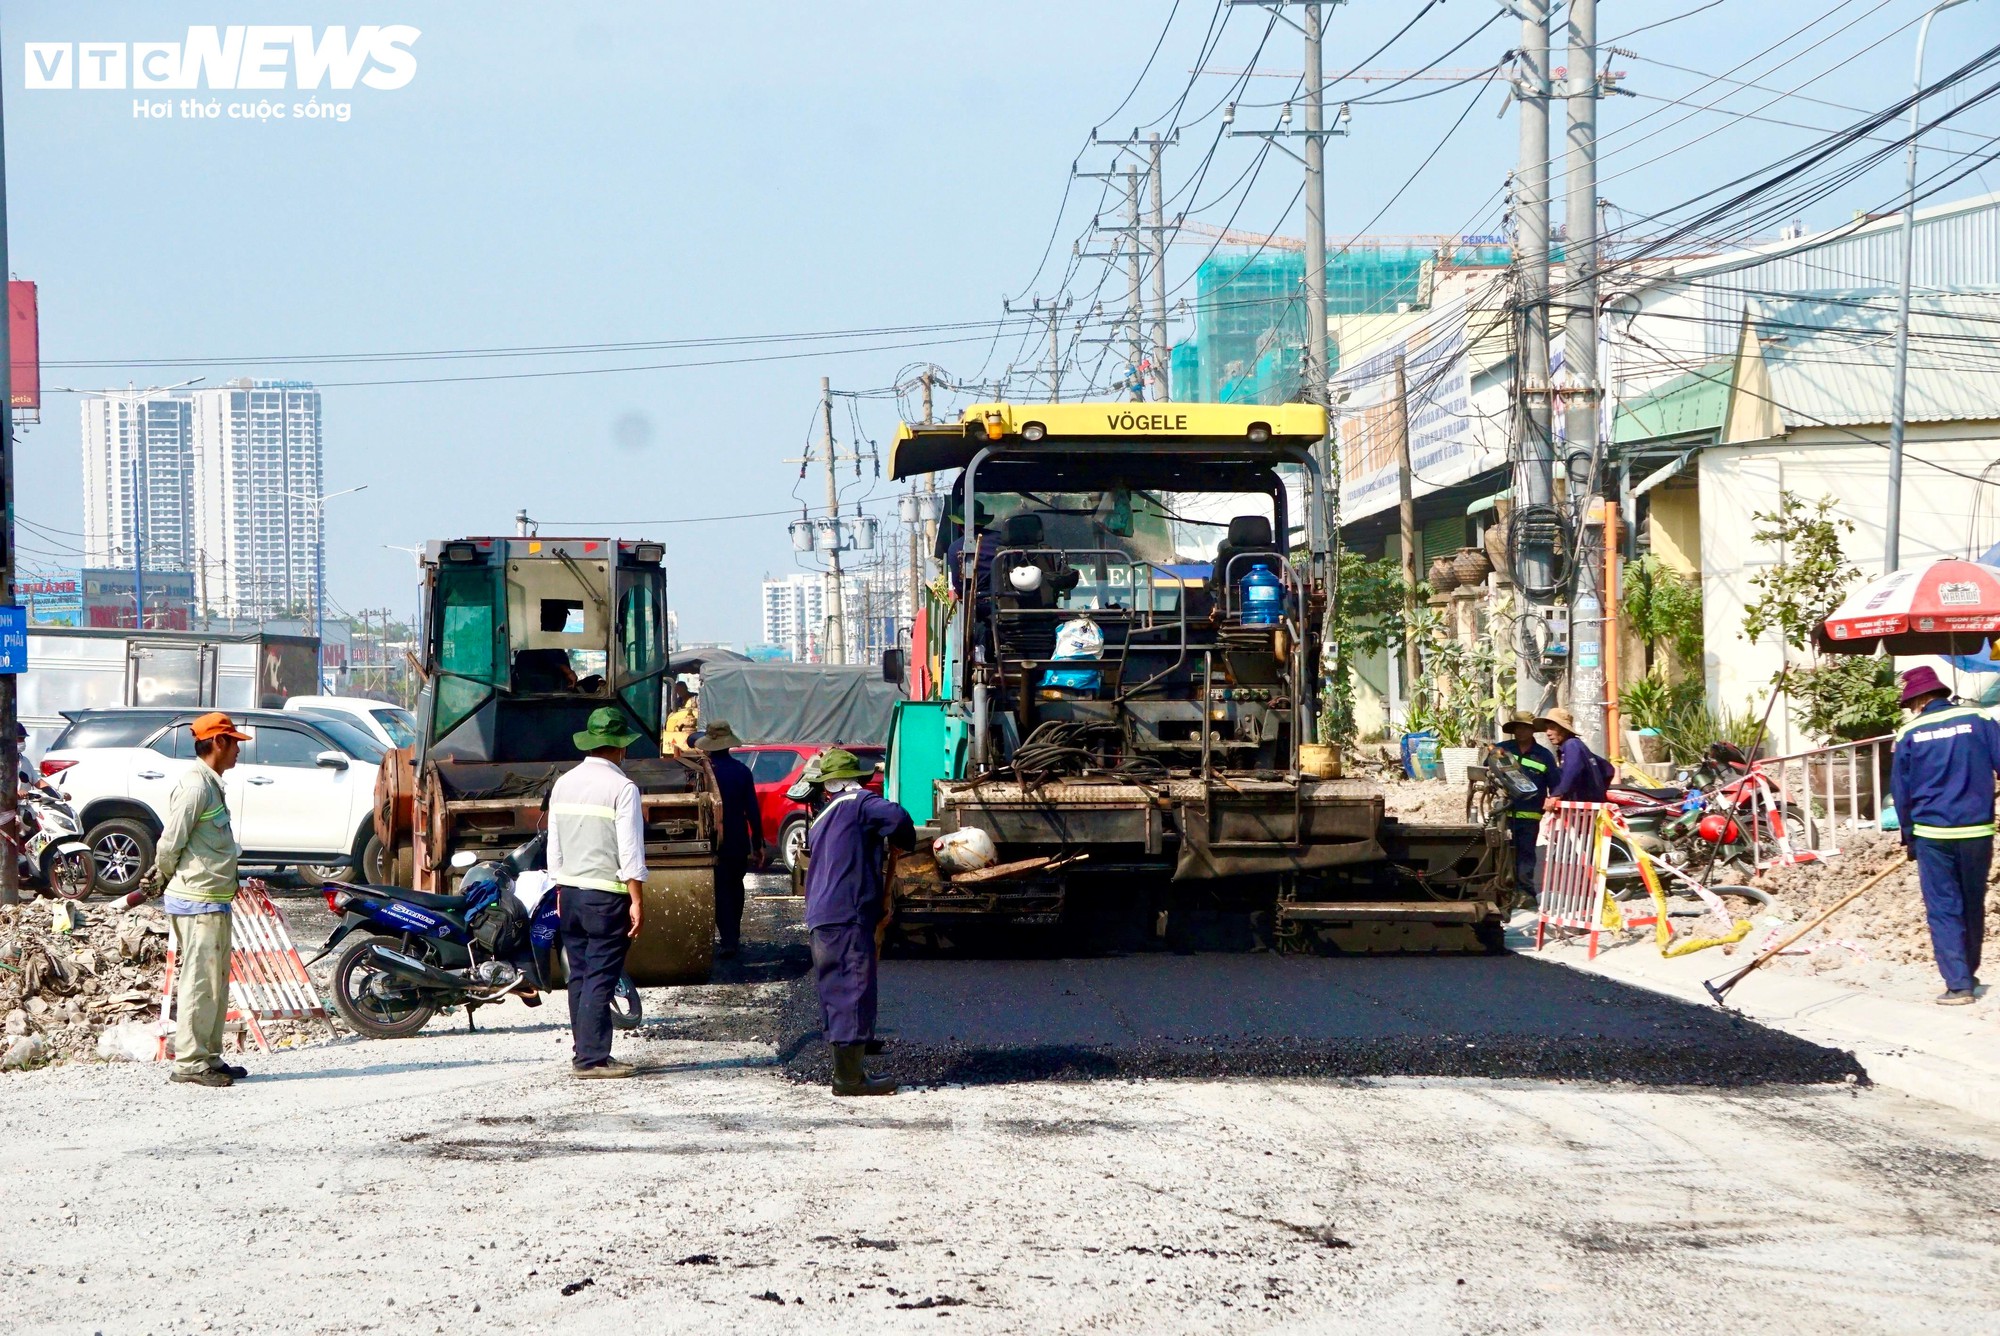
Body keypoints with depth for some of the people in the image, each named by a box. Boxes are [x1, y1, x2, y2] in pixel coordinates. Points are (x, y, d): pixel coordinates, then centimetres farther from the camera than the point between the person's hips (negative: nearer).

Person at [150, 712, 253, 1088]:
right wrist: (168, 875, -1)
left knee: (216, 981, 13)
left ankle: (209, 1057, 19)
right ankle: (189, 1061, -6)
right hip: (198, 900, -10)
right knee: (200, 980, -8)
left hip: (214, 901, 10)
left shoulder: (211, 784, 17)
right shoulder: (195, 785, -16)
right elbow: (170, 843, -16)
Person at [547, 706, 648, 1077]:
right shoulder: (622, 788, -12)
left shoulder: (564, 783, 8)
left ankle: (582, 1052, 16)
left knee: (579, 974, 12)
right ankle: (592, 1058, -6)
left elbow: (554, 846, 13)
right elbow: (630, 851, -14)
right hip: (607, 896, -7)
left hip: (570, 892, 7)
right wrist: (637, 901, -11)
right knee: (601, 977, -5)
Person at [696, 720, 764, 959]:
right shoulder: (742, 771, -2)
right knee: (735, 886, 21)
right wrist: (757, 844, 4)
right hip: (739, 841, 3)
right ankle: (734, 934, 32)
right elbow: (753, 811, -2)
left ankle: (728, 940, -10)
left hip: (714, 841, -3)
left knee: (721, 890, -1)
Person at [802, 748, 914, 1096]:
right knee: (855, 992, -7)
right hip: (849, 915, -9)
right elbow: (897, 818, -20)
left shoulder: (822, 818, 22)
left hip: (819, 918, 9)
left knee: (836, 994, 13)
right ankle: (849, 1077, -9)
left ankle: (845, 1072, 17)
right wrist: (904, 843, 1)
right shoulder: (858, 802, -3)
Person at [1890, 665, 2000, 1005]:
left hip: (1932, 834, -1)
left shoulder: (1909, 734, 0)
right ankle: (1968, 975, 30)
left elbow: (1901, 791, 5)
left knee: (1942, 909, 3)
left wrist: (1908, 837, 16)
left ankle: (1958, 984, -6)